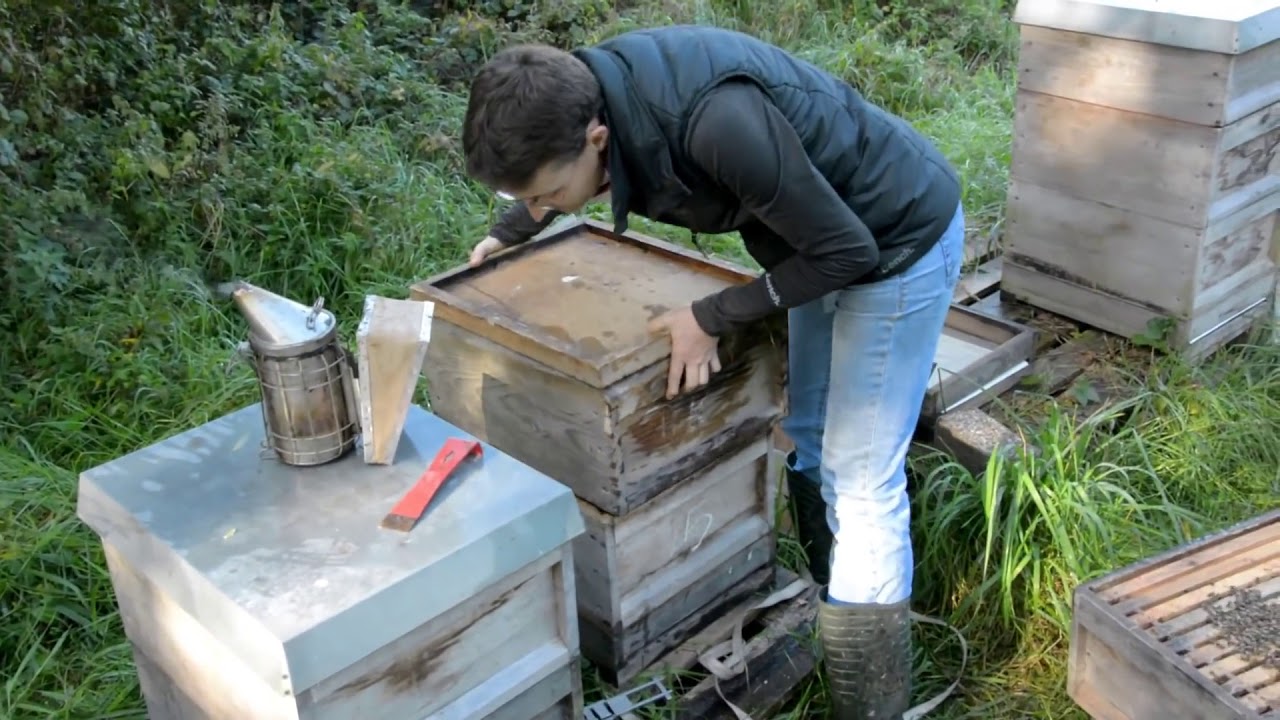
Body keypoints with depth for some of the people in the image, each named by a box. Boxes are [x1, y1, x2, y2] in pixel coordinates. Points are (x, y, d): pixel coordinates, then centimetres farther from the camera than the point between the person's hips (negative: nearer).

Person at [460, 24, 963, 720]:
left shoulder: (720, 122, -41)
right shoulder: (589, 90, -15)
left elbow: (846, 252, -26)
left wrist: (711, 317, -22)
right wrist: (505, 233, 19)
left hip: (899, 239, -8)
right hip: (824, 234, 8)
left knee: (860, 478, -3)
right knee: (809, 436, 20)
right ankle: (839, 609, 41)